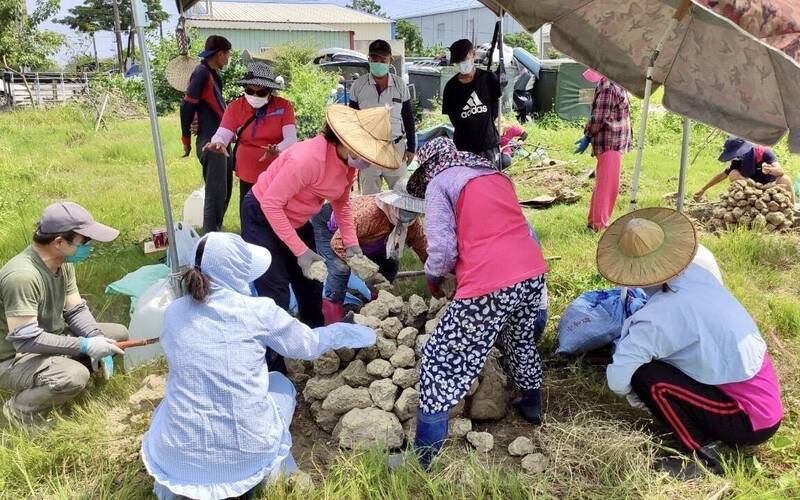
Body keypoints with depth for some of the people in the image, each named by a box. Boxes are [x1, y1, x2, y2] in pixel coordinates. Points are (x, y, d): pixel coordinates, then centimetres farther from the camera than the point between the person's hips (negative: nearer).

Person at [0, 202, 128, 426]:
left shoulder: (63, 262, -5)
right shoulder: (22, 275, -32)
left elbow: (76, 310, 1)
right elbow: (25, 339, -32)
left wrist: (97, 339, -16)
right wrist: (85, 345, -29)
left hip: (51, 340, 8)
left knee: (119, 333, 2)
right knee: (75, 376, -34)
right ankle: (20, 409, -5)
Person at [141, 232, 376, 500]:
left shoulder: (173, 313, -5)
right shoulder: (259, 311, -13)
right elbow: (307, 345, 4)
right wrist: (342, 332, 23)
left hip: (180, 456, 3)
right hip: (249, 453, -2)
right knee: (280, 384, 25)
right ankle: (268, 471, 28)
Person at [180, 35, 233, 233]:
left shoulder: (213, 74, 18)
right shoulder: (202, 73, -10)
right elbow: (186, 106, -13)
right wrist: (186, 139, -6)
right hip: (210, 142, -9)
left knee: (224, 189, 15)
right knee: (216, 191, -9)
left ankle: (215, 231, 27)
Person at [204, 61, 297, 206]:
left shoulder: (284, 106, -6)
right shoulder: (235, 107, -1)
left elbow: (291, 138, -16)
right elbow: (222, 134, -12)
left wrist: (277, 150, -38)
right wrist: (218, 143, -37)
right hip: (247, 177, 2)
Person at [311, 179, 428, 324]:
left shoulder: (411, 222, -20)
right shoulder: (369, 213, -43)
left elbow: (423, 249, -11)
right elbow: (338, 242, -38)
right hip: (325, 225, -7)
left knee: (390, 263, 0)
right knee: (341, 267, -30)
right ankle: (332, 306, -10)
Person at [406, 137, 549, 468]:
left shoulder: (439, 182, 3)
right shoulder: (496, 174, 22)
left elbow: (443, 248, -7)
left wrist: (433, 276, 13)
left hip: (490, 285, -7)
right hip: (532, 273, 7)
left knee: (440, 362, 6)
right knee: (521, 341, 34)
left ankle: (421, 460, 12)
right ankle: (532, 405, 55)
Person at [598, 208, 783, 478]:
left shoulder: (659, 316, -26)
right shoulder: (697, 273, -6)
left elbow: (618, 379, -25)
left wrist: (636, 396, -1)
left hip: (751, 421, -8)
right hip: (768, 401, 8)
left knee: (644, 375, -16)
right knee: (654, 349, 11)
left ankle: (703, 454, -2)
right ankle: (710, 434, 13)